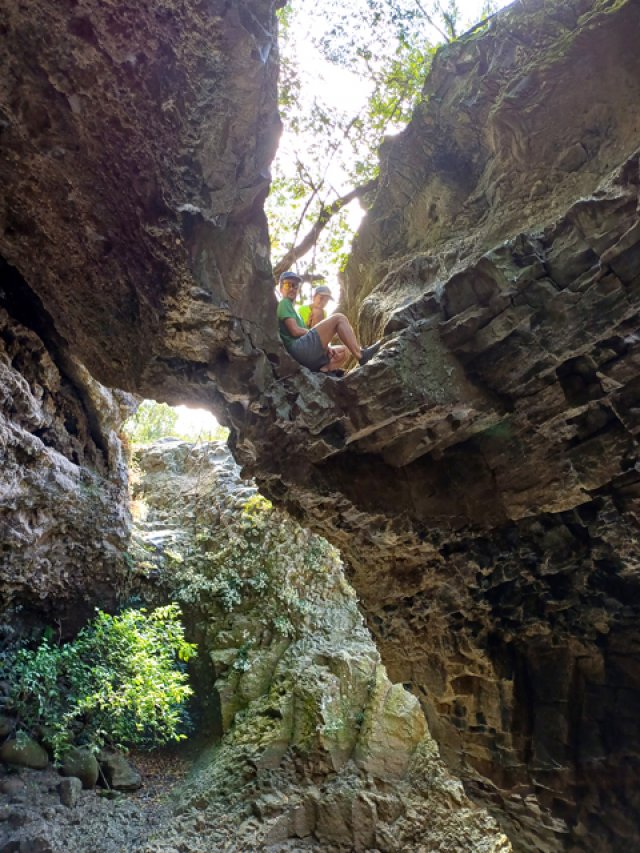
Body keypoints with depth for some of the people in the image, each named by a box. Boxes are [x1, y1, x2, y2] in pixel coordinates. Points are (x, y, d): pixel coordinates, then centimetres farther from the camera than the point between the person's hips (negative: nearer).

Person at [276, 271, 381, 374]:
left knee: (344, 350, 16)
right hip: (298, 348, -9)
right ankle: (360, 354, -23)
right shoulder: (284, 303, 7)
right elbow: (295, 331, -9)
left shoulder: (292, 308, 35)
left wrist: (326, 346, 7)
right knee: (339, 318, -10)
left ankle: (326, 368, -17)